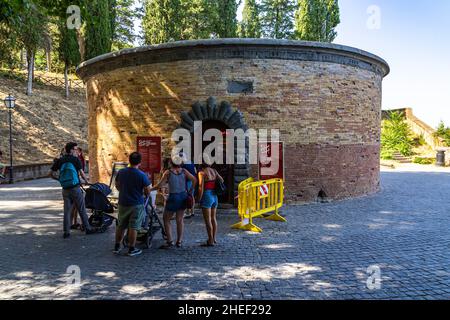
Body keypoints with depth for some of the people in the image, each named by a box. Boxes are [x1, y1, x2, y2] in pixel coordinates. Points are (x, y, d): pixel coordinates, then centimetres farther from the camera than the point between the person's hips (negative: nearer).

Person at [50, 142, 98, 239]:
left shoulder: (60, 160, 6)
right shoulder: (75, 159, -7)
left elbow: (52, 174, 6)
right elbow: (81, 173, -8)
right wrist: (86, 180, 9)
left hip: (65, 190, 4)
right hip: (75, 188, -4)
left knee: (67, 211, 10)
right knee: (82, 210, 6)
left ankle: (66, 232, 12)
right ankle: (88, 228, 15)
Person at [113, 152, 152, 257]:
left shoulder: (121, 172, -2)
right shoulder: (142, 175, -16)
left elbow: (117, 185, 12)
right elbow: (147, 191, -11)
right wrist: (146, 195, 11)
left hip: (123, 203, 4)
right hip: (137, 204, -4)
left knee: (121, 226, 17)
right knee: (133, 227, 5)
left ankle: (117, 247, 26)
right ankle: (131, 249, 13)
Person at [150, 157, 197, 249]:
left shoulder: (168, 172, -9)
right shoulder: (184, 171, 1)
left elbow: (159, 185, -11)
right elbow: (194, 180, -1)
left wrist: (150, 189, 3)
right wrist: (190, 190, 8)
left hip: (173, 197, -4)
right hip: (183, 197, 4)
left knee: (166, 219, 9)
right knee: (180, 220, 12)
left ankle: (170, 242, 5)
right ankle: (179, 241, 16)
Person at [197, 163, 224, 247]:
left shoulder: (202, 173, -7)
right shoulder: (214, 171, 11)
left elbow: (201, 187, -14)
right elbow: (221, 180, 20)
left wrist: (199, 200, -7)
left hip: (206, 196, -7)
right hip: (214, 196, 7)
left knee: (208, 220, -1)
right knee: (213, 218, 17)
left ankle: (210, 241, 2)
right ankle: (214, 239, 25)